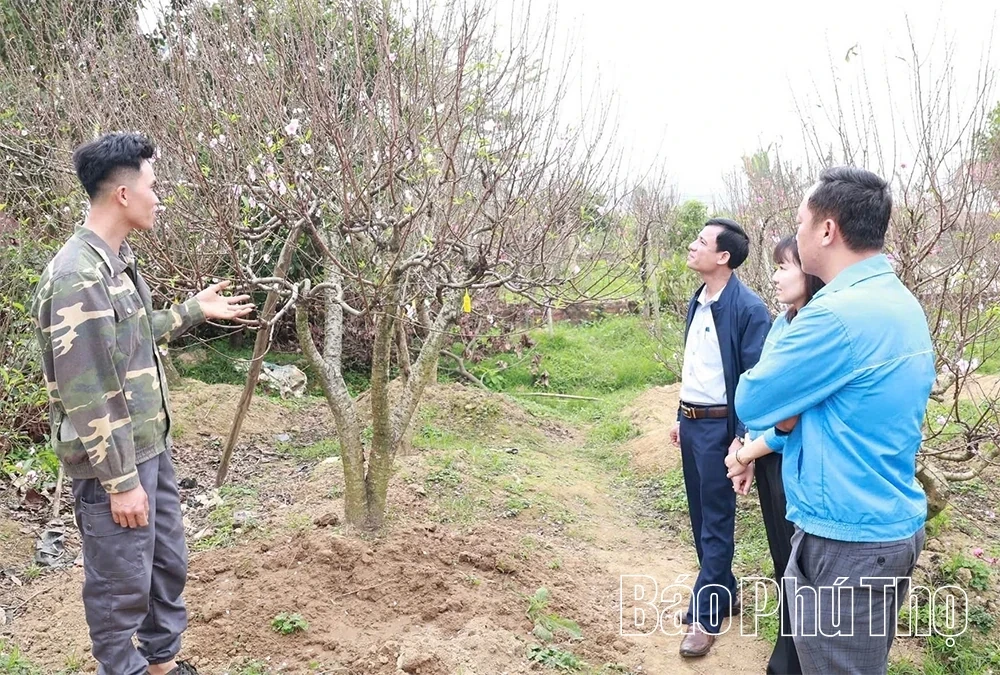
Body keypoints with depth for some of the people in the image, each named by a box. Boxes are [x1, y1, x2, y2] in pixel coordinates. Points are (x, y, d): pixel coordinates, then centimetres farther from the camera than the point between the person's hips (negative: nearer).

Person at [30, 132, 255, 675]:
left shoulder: (117, 261, 7)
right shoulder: (78, 276, -23)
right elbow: (85, 396, -23)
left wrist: (195, 310, 22)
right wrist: (121, 481, -20)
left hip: (151, 447, 10)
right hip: (112, 463, -10)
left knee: (168, 562, 22)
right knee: (121, 583, 9)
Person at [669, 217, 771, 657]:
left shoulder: (748, 308, -16)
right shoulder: (697, 303, 9)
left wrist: (743, 438, -19)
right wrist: (681, 417, 17)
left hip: (720, 425, -8)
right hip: (691, 421, 8)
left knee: (717, 522, 3)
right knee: (700, 517, 17)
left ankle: (706, 615, 15)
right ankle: (723, 593, 33)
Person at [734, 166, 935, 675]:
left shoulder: (839, 313, -25)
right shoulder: (902, 303, 7)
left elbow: (750, 403, -15)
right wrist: (789, 412, 2)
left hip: (846, 540, -9)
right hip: (894, 526, 9)